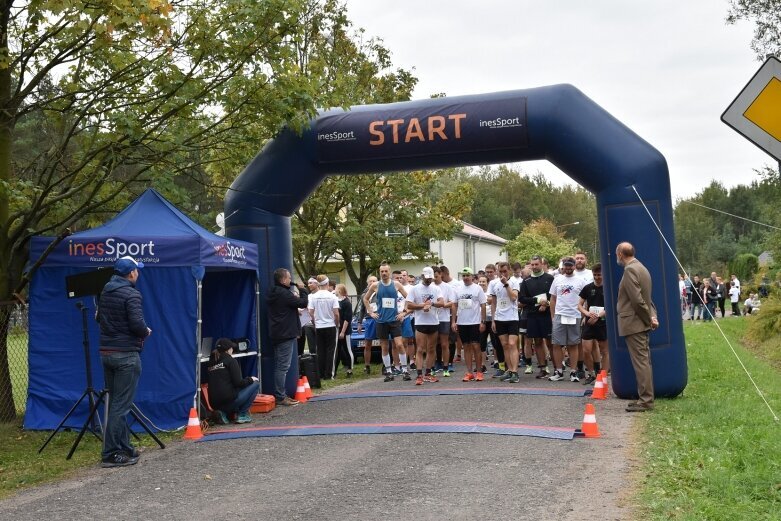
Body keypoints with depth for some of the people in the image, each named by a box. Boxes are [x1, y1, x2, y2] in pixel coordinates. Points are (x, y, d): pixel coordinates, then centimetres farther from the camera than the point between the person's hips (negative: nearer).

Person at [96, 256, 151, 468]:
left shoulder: (105, 292, 11)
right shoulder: (130, 295, -14)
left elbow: (99, 318, 21)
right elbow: (138, 324, -20)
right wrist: (146, 332, -1)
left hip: (106, 352, 8)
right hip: (126, 354, -8)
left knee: (115, 402, 13)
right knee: (121, 405, -4)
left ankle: (124, 448, 21)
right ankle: (111, 454, -3)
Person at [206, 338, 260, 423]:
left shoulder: (211, 363, 14)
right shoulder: (230, 360, -5)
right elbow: (238, 383, -10)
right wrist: (250, 379, 8)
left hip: (214, 404, 7)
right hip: (229, 401, -7)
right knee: (255, 384, 8)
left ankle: (224, 413, 9)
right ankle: (242, 415, 4)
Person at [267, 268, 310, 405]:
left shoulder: (272, 293, 13)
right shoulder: (284, 293, -16)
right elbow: (303, 302, -12)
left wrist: (295, 296, 1)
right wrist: (300, 292, 5)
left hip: (276, 335, 10)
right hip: (285, 335, -10)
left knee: (280, 366, 14)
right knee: (283, 366, -7)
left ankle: (279, 395, 19)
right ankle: (280, 397, -5)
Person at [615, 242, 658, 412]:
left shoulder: (630, 270, -16)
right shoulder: (641, 268, 16)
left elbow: (637, 299, -20)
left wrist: (649, 318, -10)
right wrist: (652, 315, 5)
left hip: (634, 323, -10)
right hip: (641, 323, 10)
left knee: (641, 361, -7)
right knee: (644, 361, 13)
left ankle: (645, 400, -4)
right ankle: (646, 397, 19)